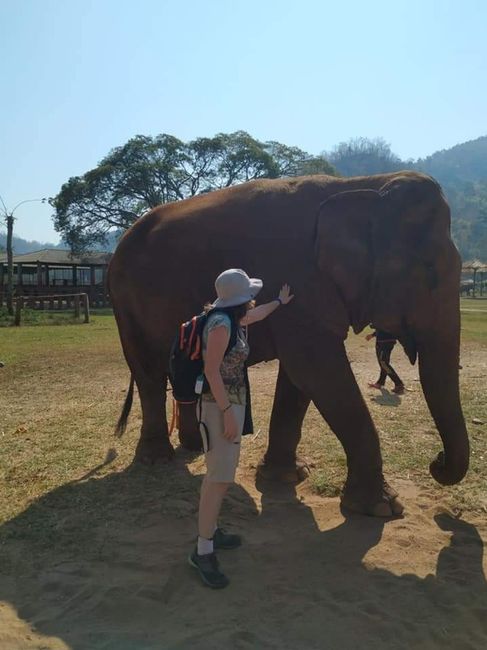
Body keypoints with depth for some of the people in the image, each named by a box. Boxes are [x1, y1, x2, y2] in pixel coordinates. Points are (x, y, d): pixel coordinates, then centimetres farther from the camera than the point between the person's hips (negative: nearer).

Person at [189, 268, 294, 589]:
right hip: (219, 406, -10)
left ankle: (210, 530, 27)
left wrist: (279, 302, 48)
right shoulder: (221, 323, -18)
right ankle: (203, 551, -3)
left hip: (234, 402, 10)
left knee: (223, 474, 14)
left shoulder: (235, 319, 11)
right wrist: (227, 413, -23)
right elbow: (211, 370, -22)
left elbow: (255, 315, 35)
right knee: (219, 476, -10)